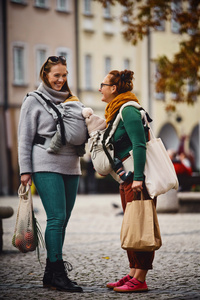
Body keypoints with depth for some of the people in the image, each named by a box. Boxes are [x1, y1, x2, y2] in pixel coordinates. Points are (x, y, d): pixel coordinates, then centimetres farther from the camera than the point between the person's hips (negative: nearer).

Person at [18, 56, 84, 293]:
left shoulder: (70, 101, 18)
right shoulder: (34, 101, 3)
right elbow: (24, 138, 1)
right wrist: (25, 170, -6)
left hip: (71, 167, 6)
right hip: (46, 166, -6)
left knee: (62, 220, 4)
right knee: (57, 218, -14)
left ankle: (50, 274, 10)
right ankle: (58, 274, -11)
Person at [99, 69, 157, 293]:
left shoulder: (128, 110, -13)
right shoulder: (117, 111, 18)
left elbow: (139, 145, -21)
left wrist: (138, 178, -25)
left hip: (138, 178, -10)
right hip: (127, 179, 10)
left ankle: (140, 280, -7)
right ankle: (133, 273, 18)